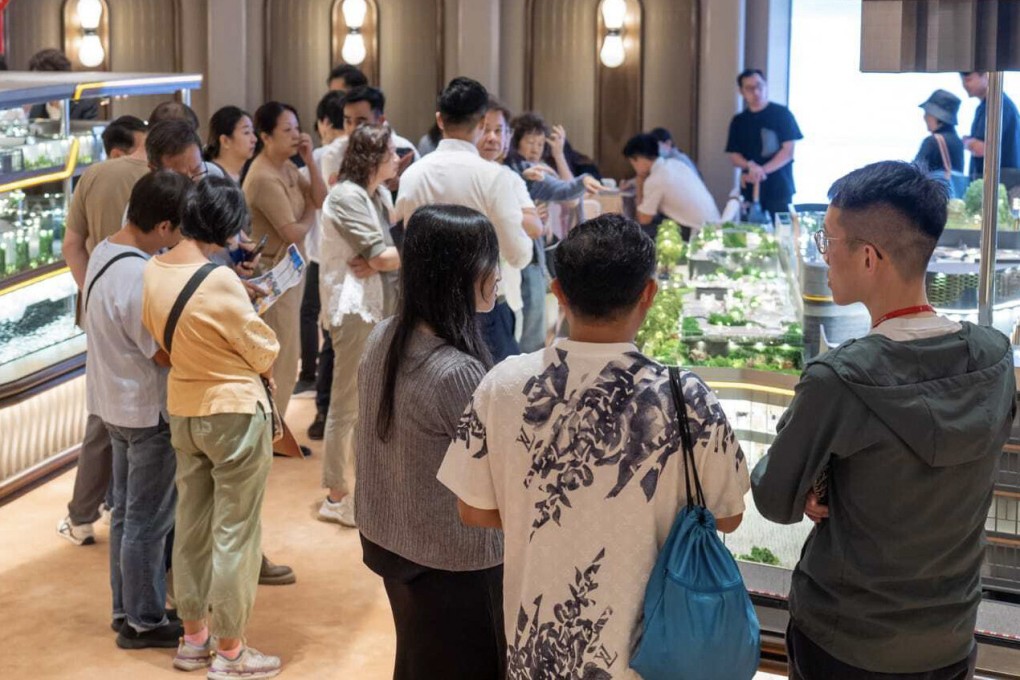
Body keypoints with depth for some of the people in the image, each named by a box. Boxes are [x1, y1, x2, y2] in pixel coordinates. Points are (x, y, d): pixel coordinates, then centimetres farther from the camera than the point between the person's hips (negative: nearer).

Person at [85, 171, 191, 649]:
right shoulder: (139, 278, -29)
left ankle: (126, 608, 31)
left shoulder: (106, 251, 1)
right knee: (149, 520, 4)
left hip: (117, 402, 10)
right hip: (149, 411, -10)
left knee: (127, 511, 19)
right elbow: (167, 353, -22)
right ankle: (144, 622, 16)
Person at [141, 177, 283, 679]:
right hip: (235, 412, -7)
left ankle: (193, 636, 30)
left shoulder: (153, 271, -4)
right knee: (234, 533, 4)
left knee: (191, 525, 17)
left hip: (183, 408, 7)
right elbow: (263, 350, -13)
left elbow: (159, 336, 7)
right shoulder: (219, 281, -24)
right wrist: (261, 366, 8)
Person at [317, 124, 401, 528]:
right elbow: (382, 255, -18)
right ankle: (336, 497, 5)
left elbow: (385, 251, 9)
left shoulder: (379, 194, 13)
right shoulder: (346, 197, -14)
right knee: (348, 403, -3)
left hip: (380, 305, 9)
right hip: (354, 308, -9)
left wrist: (377, 263, -14)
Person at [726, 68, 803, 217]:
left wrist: (762, 170, -15)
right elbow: (734, 155, 7)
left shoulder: (781, 114, 0)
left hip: (779, 190, -3)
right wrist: (750, 166, -14)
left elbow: (788, 151, -5)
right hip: (751, 191, 3)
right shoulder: (739, 121, 11)